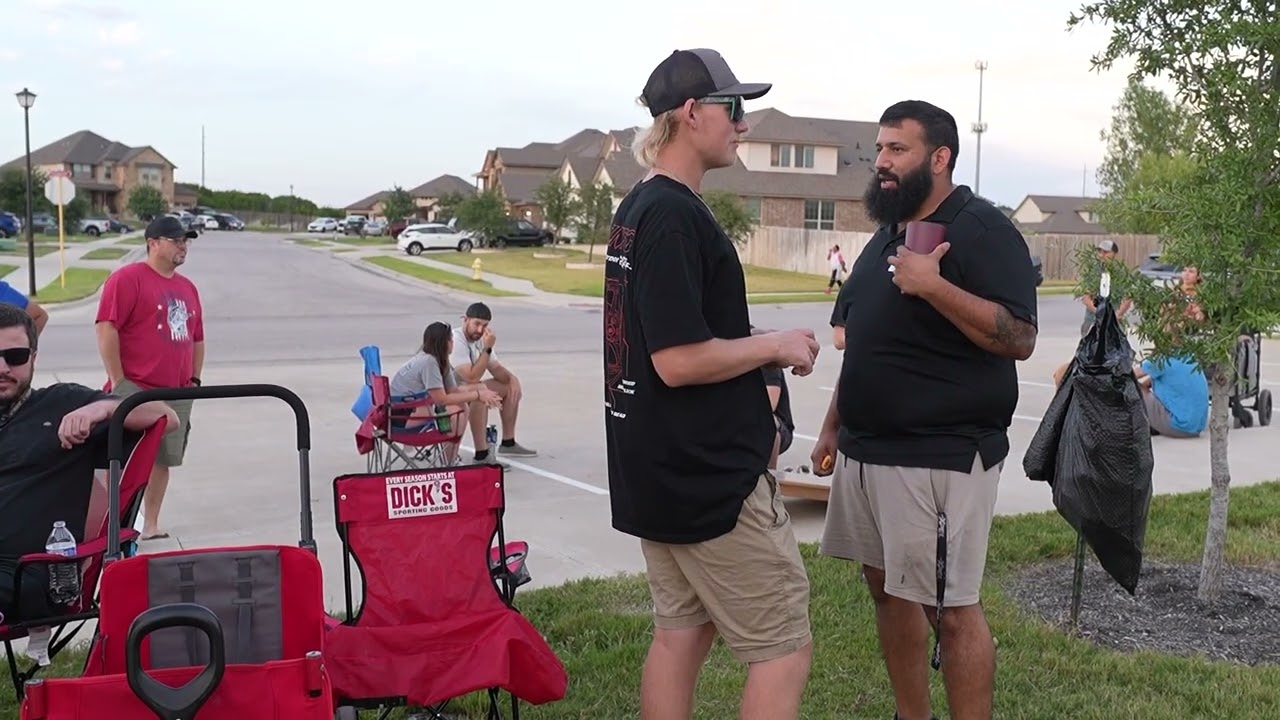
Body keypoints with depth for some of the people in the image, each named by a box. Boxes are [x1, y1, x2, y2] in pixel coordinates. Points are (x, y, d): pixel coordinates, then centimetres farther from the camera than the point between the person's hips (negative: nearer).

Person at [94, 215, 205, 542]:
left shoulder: (187, 287, 17)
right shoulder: (127, 278, -6)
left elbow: (197, 338, 22)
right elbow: (106, 328, -13)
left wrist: (194, 379, 14)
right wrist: (118, 381, -15)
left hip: (178, 394, 7)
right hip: (135, 391, -7)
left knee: (162, 459, 11)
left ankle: (151, 525, 20)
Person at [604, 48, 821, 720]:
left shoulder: (636, 209, 12)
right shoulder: (675, 215, -19)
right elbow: (680, 360, -25)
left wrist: (754, 344, 11)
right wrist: (775, 346, -11)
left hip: (659, 473, 10)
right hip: (711, 479, -10)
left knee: (681, 631, 16)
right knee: (784, 647, 1)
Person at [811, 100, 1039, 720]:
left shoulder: (981, 229, -10)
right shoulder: (887, 232, 15)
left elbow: (1019, 338, -19)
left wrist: (934, 285, -27)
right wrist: (833, 426, 19)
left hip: (939, 456, -9)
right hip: (866, 448, 9)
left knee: (951, 610, -2)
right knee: (887, 590, 16)